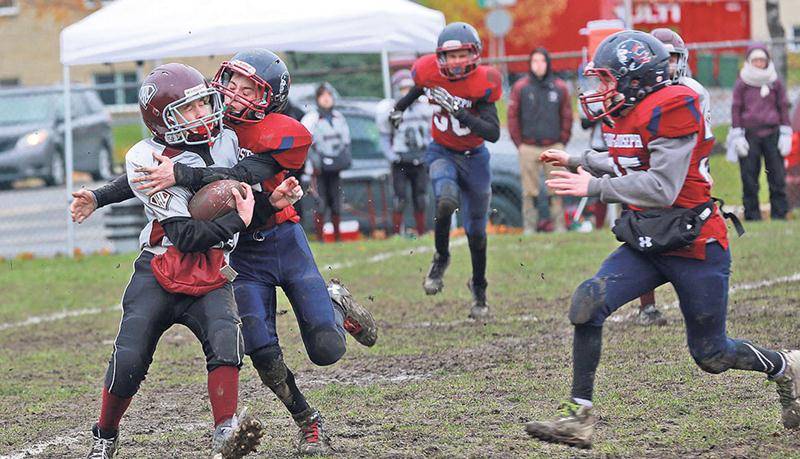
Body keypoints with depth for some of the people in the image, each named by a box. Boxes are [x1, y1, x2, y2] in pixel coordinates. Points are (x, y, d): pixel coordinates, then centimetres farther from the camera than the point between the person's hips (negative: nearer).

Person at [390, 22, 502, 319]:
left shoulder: (481, 83, -24)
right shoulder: (430, 72, -15)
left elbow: (493, 134, -32)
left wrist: (460, 113, -41)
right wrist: (400, 107, 11)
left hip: (473, 157, -1)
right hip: (442, 152, 1)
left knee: (476, 230, 11)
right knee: (447, 200, -33)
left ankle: (479, 289, 35)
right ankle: (441, 258, -6)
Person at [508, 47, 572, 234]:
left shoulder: (560, 87, 7)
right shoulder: (520, 87, 3)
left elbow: (567, 117, 11)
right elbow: (513, 116, 4)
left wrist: (562, 143, 6)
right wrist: (519, 143, 0)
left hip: (554, 147, 1)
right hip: (528, 148, -1)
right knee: (529, 191, 0)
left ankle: (559, 225, 5)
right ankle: (529, 226, 3)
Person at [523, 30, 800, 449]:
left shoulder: (671, 109, -21)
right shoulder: (629, 115, 6)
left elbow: (661, 188, -25)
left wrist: (594, 187, -22)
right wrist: (577, 161, 22)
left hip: (695, 249, -8)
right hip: (648, 244, 8)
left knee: (711, 355, 5)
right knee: (587, 304, -14)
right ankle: (579, 417, -10)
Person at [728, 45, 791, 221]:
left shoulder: (775, 83, 8)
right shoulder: (742, 84, 5)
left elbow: (783, 107, 11)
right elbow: (736, 109, 5)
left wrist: (785, 134, 6)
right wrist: (737, 136, 0)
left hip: (772, 134, 1)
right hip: (749, 136, -1)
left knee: (777, 176, -2)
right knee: (749, 178, -1)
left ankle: (779, 213, 4)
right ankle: (752, 214, 5)